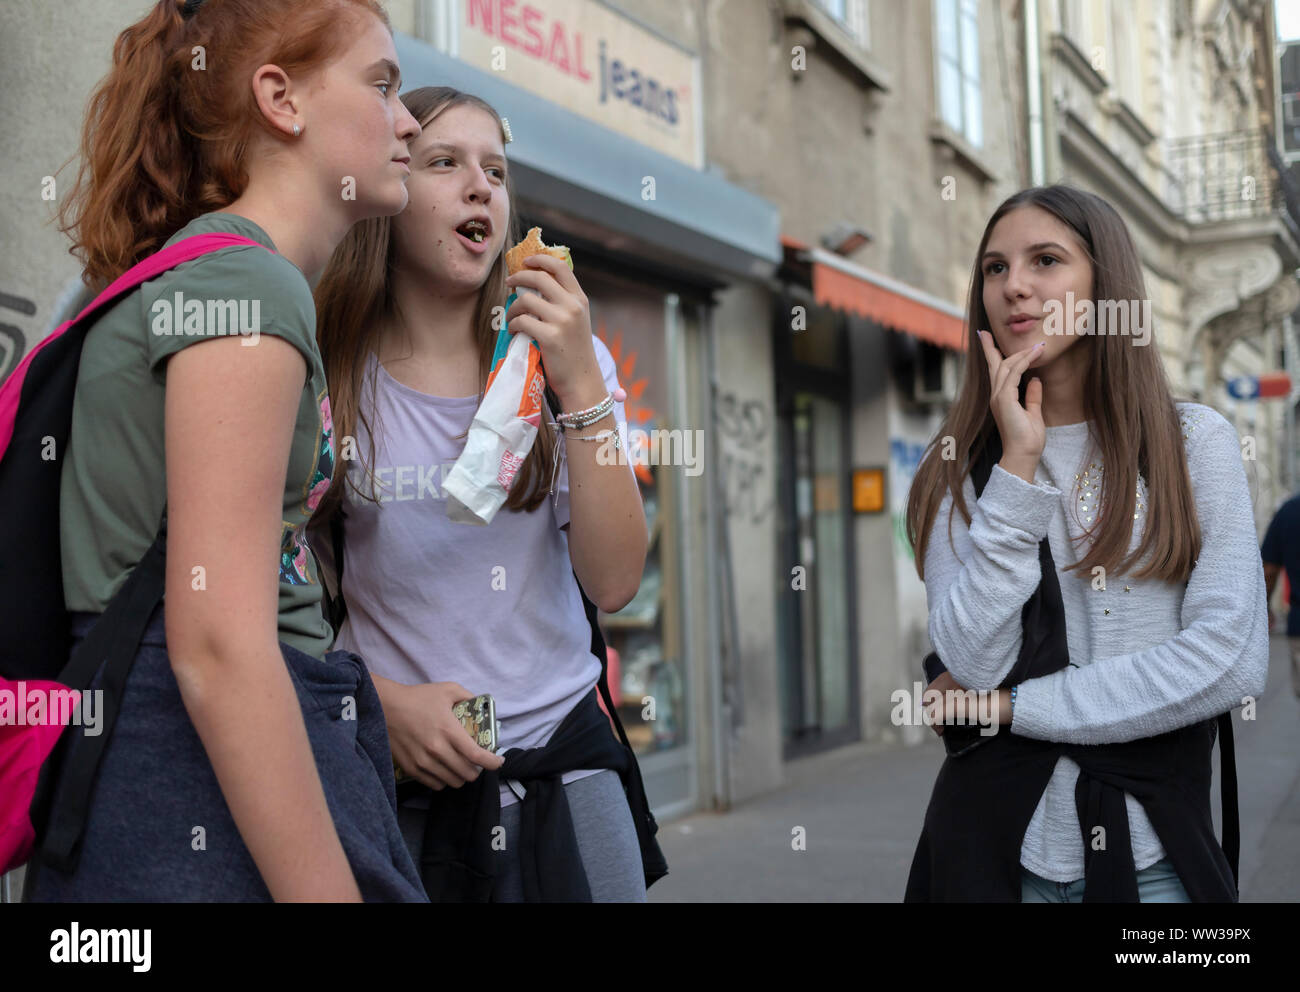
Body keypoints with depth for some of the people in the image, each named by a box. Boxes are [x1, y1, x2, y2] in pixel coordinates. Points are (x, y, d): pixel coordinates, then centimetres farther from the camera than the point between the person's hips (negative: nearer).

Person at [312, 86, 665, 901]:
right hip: (394, 772, -1)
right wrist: (386, 702, -16)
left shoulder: (567, 362, 2)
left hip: (561, 764, 2)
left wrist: (582, 386, -15)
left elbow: (614, 582, -8)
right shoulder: (324, 378, -4)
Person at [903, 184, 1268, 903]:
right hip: (1002, 849, 1)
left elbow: (1230, 661, -12)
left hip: (1153, 852, -1)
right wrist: (1018, 466, -15)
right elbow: (973, 665, -12)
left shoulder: (1195, 442, -2)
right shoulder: (955, 471, 1)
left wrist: (1010, 706, -10)